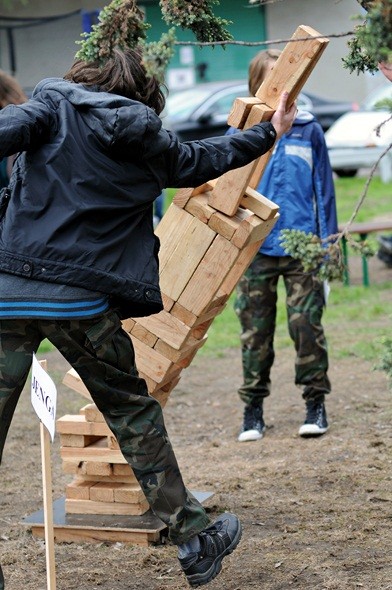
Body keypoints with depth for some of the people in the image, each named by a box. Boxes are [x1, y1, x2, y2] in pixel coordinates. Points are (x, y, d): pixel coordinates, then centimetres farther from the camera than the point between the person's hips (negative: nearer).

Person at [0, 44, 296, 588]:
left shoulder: (52, 108, 9)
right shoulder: (143, 136, 10)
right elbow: (200, 160, 26)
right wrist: (268, 133, 43)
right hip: (82, 302, 0)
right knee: (134, 415, 14)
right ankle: (196, 541, 20)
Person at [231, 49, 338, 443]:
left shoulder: (308, 130, 5)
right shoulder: (239, 133, 3)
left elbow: (323, 189, 8)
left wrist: (328, 241, 5)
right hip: (255, 249, 0)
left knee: (307, 325, -1)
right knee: (255, 332, 6)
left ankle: (316, 403, 13)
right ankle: (252, 409, 17)